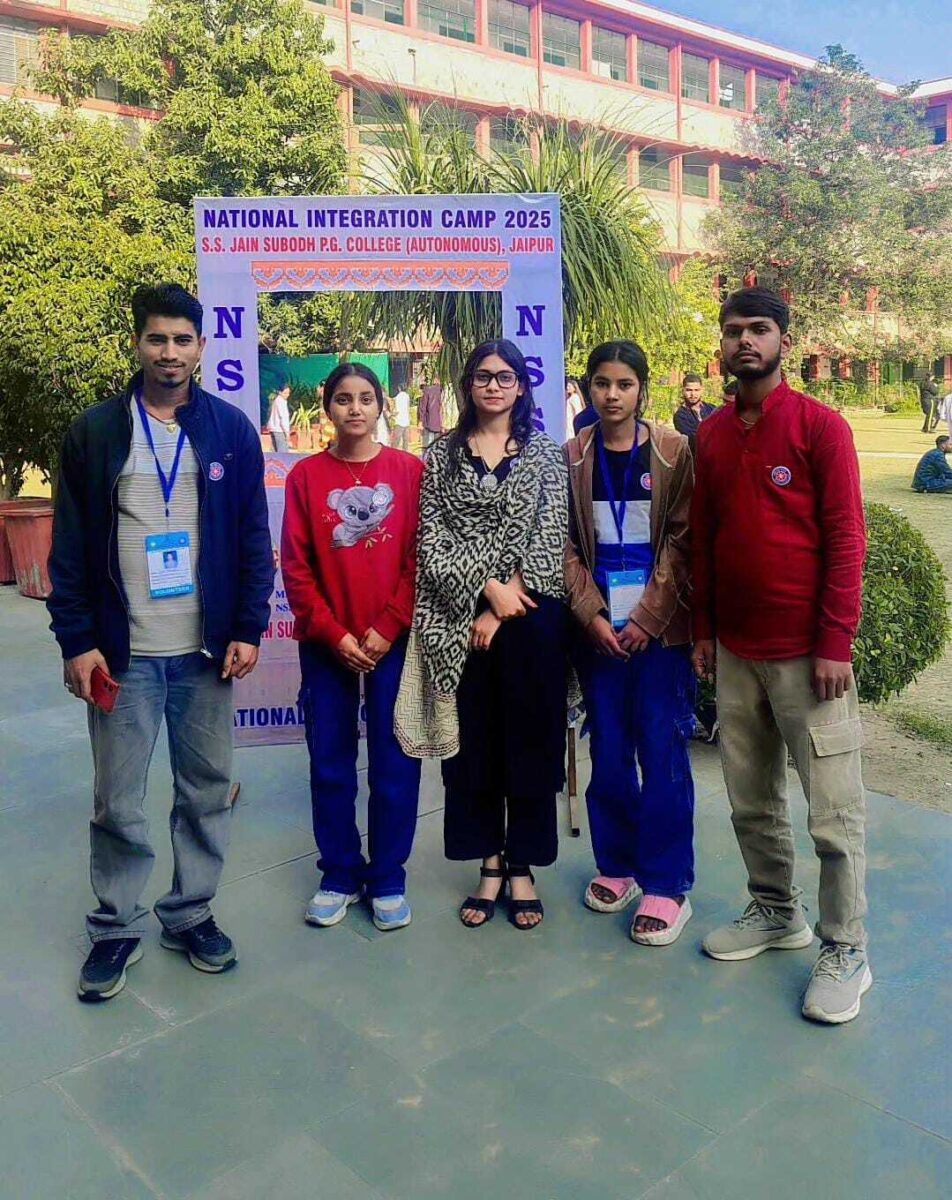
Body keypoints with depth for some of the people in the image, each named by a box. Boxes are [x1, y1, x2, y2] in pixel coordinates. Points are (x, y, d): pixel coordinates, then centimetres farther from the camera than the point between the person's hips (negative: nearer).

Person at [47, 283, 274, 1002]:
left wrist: (249, 630, -4)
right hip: (123, 650, -1)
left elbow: (254, 538, 3)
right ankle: (117, 928, 26)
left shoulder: (231, 429, 4)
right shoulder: (96, 431, 3)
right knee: (118, 801, 7)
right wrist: (77, 640, -6)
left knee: (207, 790, 10)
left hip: (207, 647, 1)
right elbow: (71, 546, 1)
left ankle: (191, 915, 29)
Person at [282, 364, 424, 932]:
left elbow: (420, 558, -3)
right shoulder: (305, 476, 3)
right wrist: (334, 634, -8)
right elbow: (296, 567, -1)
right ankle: (339, 875, 24)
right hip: (326, 643, 1)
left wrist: (387, 628, -10)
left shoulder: (411, 471, 1)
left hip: (393, 642, -1)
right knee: (330, 762, 9)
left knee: (394, 763, 5)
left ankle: (389, 879, 20)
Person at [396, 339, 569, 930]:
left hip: (530, 616, -1)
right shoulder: (442, 454, 8)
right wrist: (489, 587, -12)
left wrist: (504, 609, -10)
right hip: (461, 619, 1)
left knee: (530, 740, 5)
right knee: (472, 740, 6)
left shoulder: (546, 454, 6)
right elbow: (431, 540, 0)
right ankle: (490, 865, 20)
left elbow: (550, 541, -2)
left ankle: (523, 867, 18)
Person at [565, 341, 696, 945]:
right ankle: (616, 864, 25)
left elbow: (683, 539, -4)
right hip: (598, 628, 3)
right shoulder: (574, 457, 7)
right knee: (608, 751, 9)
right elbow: (566, 544, 5)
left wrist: (648, 617, -11)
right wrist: (591, 614, -7)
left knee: (663, 753, -1)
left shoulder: (674, 452, 0)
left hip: (660, 628, -2)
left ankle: (667, 885, 10)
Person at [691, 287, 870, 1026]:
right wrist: (703, 630, 12)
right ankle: (775, 913, 32)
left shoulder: (820, 426, -6)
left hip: (807, 652, -5)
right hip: (735, 653, 5)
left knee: (834, 812, 2)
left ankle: (845, 951, 16)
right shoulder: (710, 436, 10)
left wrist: (835, 644, -14)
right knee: (751, 801, 14)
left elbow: (846, 538, -9)